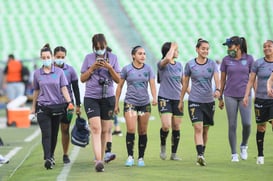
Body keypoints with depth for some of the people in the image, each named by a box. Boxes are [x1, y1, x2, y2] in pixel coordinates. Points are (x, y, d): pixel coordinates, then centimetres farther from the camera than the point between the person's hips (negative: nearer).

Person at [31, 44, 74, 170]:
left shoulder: (59, 72, 1)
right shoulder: (37, 73, 4)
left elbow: (64, 89, -2)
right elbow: (36, 91, 14)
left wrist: (69, 102, -16)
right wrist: (33, 107, 18)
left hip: (57, 106, 1)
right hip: (43, 107, -1)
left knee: (54, 134, 10)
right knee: (46, 134, -12)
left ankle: (51, 156, 27)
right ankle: (47, 159, -21)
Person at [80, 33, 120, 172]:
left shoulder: (112, 58, 4)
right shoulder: (89, 58, 3)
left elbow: (118, 80, 3)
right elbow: (82, 79, 5)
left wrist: (109, 68, -12)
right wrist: (92, 68, -9)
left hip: (108, 98, 2)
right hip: (91, 97, -2)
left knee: (105, 130, 6)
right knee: (96, 128, -15)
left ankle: (100, 158, 17)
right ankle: (98, 161, -23)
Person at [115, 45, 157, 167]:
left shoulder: (148, 69, 4)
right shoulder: (126, 69, 0)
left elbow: (152, 85, -2)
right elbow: (119, 86, 7)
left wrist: (154, 98, -21)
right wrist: (116, 103, 6)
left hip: (145, 103, 2)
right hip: (130, 102, -2)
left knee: (142, 132, 4)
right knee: (131, 129, -15)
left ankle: (141, 158, 13)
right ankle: (130, 157, -8)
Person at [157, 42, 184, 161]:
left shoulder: (179, 65, 12)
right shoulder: (162, 64, -6)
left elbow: (183, 82, 20)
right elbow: (168, 59, -30)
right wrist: (172, 47, -15)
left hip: (177, 99, 5)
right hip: (164, 98, -5)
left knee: (176, 127, 5)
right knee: (166, 126, -18)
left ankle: (174, 153, 15)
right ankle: (162, 145, 10)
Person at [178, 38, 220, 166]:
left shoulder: (212, 64, 1)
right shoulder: (190, 64, 0)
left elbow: (217, 79, -12)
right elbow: (185, 84, 9)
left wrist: (217, 90, -34)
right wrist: (181, 101, 12)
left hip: (209, 101, 2)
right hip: (194, 101, -2)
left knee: (205, 130, 10)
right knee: (198, 128, -16)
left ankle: (202, 154, 24)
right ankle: (200, 156, -25)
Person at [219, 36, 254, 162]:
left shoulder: (249, 59, 1)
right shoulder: (226, 60, 3)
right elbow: (222, 80, 9)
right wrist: (220, 98, 9)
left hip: (245, 96, -1)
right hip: (230, 96, 1)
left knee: (247, 123, -11)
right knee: (232, 125, -1)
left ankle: (244, 146, 17)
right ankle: (234, 154, 7)